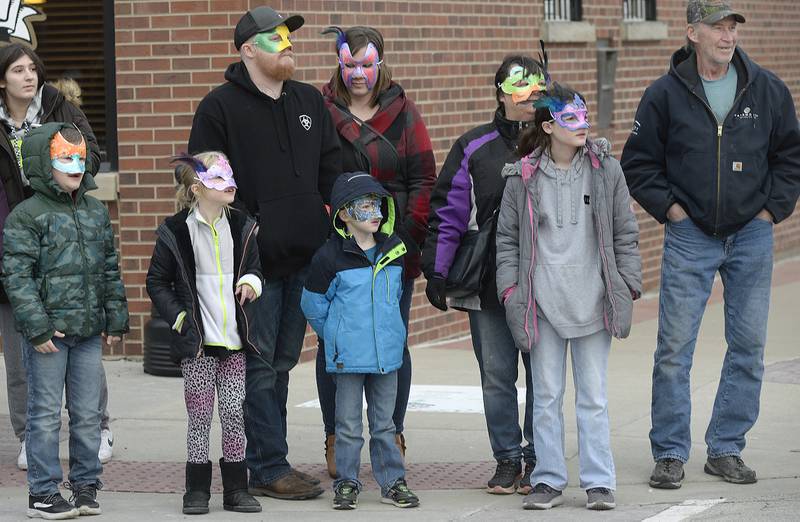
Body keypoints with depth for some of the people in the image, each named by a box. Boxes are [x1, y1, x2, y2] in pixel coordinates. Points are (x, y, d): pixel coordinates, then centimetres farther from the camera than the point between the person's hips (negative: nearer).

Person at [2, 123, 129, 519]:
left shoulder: (96, 212, 12)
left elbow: (110, 270, 18)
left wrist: (115, 320, 12)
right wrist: (37, 327, -16)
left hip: (89, 331, 5)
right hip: (48, 332, -5)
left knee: (88, 413, 9)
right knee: (46, 414, 0)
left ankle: (85, 484, 20)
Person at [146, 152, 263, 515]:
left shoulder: (241, 227, 7)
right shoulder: (176, 232, -4)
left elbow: (253, 268, 20)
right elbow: (157, 282, 3)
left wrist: (251, 283, -2)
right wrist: (179, 317, -6)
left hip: (233, 338, 3)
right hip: (196, 340, -3)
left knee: (234, 414, 3)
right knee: (199, 415, 0)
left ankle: (236, 488, 11)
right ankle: (197, 489, 8)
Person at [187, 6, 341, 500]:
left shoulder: (310, 102, 14)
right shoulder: (220, 107, -4)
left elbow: (331, 168, 19)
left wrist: (327, 223, 7)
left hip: (305, 257, 6)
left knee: (281, 362, 11)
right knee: (258, 366, -4)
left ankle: (264, 462, 19)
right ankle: (270, 468, -1)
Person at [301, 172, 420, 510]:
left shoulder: (394, 250, 5)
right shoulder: (330, 256, -9)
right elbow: (313, 304, 0)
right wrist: (337, 336, 7)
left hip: (387, 352, 4)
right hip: (348, 356, -4)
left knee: (384, 422, 10)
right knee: (348, 424, 3)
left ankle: (392, 482, 15)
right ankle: (346, 483, 12)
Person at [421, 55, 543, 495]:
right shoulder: (474, 148, 5)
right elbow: (447, 212, 7)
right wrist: (436, 272, 3)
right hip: (488, 282, 0)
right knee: (496, 374, 3)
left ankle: (537, 459, 14)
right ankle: (506, 460, 13)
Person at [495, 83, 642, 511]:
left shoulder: (606, 171, 3)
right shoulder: (523, 178, 2)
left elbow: (625, 234, 8)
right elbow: (507, 238, 8)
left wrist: (628, 285, 2)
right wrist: (510, 290, 0)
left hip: (592, 300, 0)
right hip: (542, 303, 0)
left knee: (593, 396, 4)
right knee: (546, 395, 6)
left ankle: (599, 481, 9)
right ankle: (548, 481, 13)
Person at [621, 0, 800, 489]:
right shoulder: (666, 94, -3)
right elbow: (638, 162, 5)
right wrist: (669, 207, -3)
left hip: (751, 234, 2)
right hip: (689, 236, -2)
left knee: (749, 346, 4)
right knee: (675, 347, -4)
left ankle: (727, 449, 15)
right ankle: (671, 453, 4)